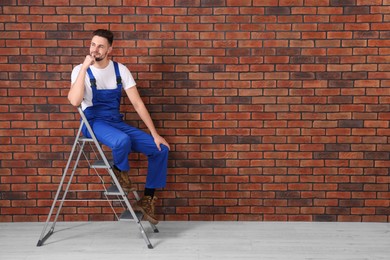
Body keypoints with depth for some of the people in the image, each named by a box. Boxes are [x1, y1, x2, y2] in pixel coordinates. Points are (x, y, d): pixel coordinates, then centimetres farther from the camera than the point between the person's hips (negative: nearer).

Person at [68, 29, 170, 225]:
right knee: (122, 141, -39)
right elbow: (75, 101, -25)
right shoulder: (80, 70, -6)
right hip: (94, 122, -4)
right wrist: (84, 67, -25)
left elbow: (137, 103, 1)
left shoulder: (120, 70, 3)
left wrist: (155, 134, -4)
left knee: (161, 148, -8)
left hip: (117, 122, 5)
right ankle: (120, 171, -2)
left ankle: (146, 199, 6)